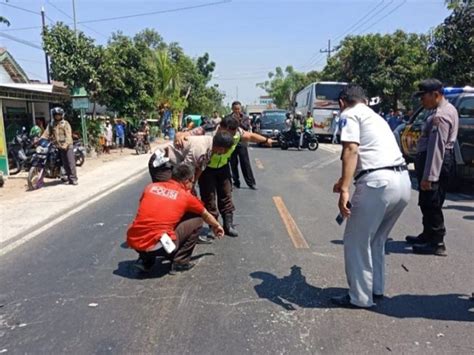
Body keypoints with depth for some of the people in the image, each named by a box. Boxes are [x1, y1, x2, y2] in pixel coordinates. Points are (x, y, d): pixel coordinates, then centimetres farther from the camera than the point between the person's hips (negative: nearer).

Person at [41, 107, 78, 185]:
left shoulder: (65, 123, 3)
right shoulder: (51, 124, 15)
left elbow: (68, 135, -9)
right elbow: (46, 134, 7)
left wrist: (66, 144, -24)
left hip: (67, 146, -3)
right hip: (57, 146, 3)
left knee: (71, 162, -8)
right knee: (65, 163, 4)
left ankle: (73, 179, -5)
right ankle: (70, 179, 8)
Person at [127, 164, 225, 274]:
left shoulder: (150, 186, 11)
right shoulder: (186, 196, 4)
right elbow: (206, 216, 22)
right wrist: (216, 226, 43)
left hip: (133, 242, 5)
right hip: (157, 246, -5)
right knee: (197, 220, 10)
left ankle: (145, 260, 24)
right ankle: (180, 262, 10)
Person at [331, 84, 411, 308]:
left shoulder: (349, 114, 5)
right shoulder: (375, 117, 30)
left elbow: (351, 150, -12)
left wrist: (344, 190, -18)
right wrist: (345, 181, 54)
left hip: (378, 182, -8)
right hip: (403, 182, 9)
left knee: (357, 241, 6)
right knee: (376, 240, 23)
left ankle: (360, 297, 16)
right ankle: (376, 290, 33)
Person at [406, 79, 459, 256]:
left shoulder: (440, 116, -20)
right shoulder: (448, 109, 14)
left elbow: (436, 148, -26)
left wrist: (428, 176, -27)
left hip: (436, 162, -11)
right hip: (444, 160, 11)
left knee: (431, 203, -3)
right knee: (428, 202, 20)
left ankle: (437, 243, 6)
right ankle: (428, 235, 34)